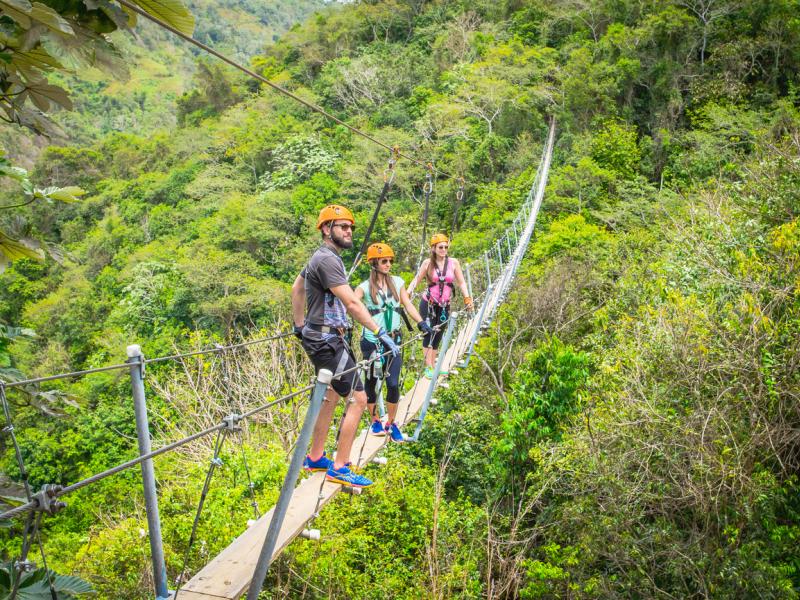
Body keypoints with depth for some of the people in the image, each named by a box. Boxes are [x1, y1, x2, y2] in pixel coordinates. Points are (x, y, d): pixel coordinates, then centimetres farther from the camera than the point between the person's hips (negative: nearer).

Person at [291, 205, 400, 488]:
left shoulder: (321, 257, 15)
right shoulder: (328, 259, -18)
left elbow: (296, 288, 28)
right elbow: (351, 303, -26)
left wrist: (299, 326, 30)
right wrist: (380, 333, -26)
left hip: (323, 339, 11)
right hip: (328, 340, -11)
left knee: (331, 397, 18)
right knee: (359, 398, -8)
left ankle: (315, 458, 29)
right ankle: (339, 468, -2)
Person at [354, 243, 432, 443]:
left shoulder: (397, 282, 6)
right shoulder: (365, 287, -3)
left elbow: (408, 305, 9)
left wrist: (422, 323, 1)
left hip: (394, 340, 2)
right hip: (372, 341, -2)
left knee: (393, 384, -4)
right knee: (371, 382, 10)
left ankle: (391, 423, 15)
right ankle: (375, 421, 28)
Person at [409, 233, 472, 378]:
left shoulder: (453, 262, -2)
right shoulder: (428, 263, -6)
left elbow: (461, 283, 2)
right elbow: (416, 280, -4)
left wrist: (467, 298, -9)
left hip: (444, 306, 3)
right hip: (428, 304, -2)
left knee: (438, 336, 8)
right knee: (429, 333, -8)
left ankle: (433, 366, 16)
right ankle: (428, 367, -6)